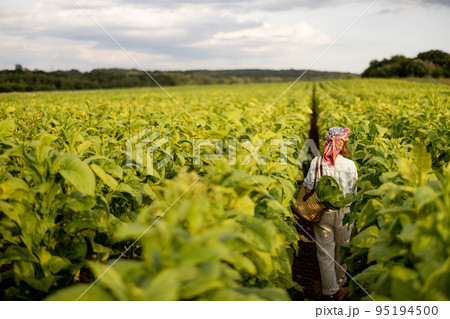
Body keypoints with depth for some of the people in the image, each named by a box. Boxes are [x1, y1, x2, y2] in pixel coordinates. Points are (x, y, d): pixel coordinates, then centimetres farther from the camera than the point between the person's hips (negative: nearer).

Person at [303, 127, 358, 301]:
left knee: (325, 252, 10)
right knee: (342, 250, 19)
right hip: (344, 212, 1)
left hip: (322, 212, 0)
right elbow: (354, 191, -2)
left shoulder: (316, 162, -11)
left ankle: (330, 292, 16)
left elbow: (308, 189, -8)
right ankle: (340, 287, 36)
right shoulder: (350, 164, -12)